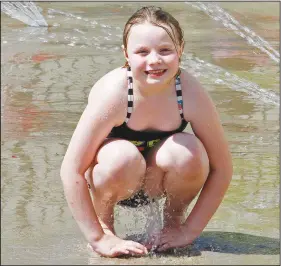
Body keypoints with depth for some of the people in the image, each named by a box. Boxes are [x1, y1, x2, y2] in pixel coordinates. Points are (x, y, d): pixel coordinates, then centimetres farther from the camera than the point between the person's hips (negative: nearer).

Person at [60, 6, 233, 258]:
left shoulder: (192, 94, -23)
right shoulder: (113, 93, -30)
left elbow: (221, 168, -13)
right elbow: (72, 169, -27)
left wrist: (190, 231, -16)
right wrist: (98, 239, -26)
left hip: (155, 180, 2)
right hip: (110, 180, -2)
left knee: (186, 151, -30)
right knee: (122, 156, -36)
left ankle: (174, 221, 0)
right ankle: (103, 223, -5)